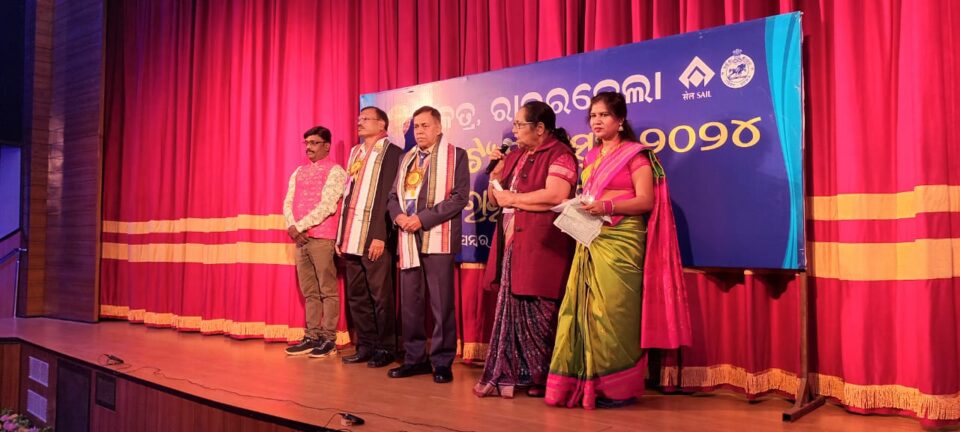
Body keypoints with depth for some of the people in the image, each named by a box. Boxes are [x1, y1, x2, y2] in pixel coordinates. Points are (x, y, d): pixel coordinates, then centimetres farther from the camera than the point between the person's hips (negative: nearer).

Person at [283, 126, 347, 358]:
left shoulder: (334, 171, -3)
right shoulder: (299, 172, 18)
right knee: (309, 292, 10)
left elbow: (327, 205, -13)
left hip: (323, 238, -7)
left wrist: (299, 226, -13)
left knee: (327, 290, -2)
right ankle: (312, 337, 15)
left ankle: (328, 339, 2)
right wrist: (292, 227, -7)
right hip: (301, 238, 7)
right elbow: (288, 203, 12)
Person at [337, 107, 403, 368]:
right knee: (356, 296, 10)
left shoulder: (391, 153, -3)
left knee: (380, 296, 0)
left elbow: (389, 197, -11)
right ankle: (366, 346, 20)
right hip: (352, 237, 7)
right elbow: (348, 195, 18)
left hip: (375, 238, -7)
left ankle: (385, 348, 11)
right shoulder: (355, 153, 18)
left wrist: (380, 236, -18)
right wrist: (341, 236, 14)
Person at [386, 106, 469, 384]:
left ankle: (442, 361, 8)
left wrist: (423, 218, -14)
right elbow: (393, 196, 18)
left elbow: (459, 197, -9)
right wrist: (398, 216, -5)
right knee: (409, 303, 7)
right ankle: (414, 358, 18)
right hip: (407, 240, 6)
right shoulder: (406, 159, 19)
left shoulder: (455, 155, 1)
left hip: (438, 239, -5)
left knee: (441, 304, -2)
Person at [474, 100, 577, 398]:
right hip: (511, 245, 8)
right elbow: (495, 199, 22)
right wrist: (496, 173, 2)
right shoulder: (516, 156, 19)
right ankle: (507, 375, 16)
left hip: (541, 248, -8)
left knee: (536, 316, -3)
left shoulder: (559, 154, -7)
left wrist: (512, 198, -12)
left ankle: (542, 379, 11)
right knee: (511, 312, 9)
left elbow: (555, 196, -22)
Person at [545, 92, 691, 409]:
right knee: (585, 309, 3)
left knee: (613, 311, -6)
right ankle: (585, 382, 11)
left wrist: (608, 206, -22)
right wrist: (580, 207, 5)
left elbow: (646, 201, -10)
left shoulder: (635, 154, -2)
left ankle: (618, 386, 5)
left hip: (620, 243, -6)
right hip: (590, 242, 7)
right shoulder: (590, 157, 18)